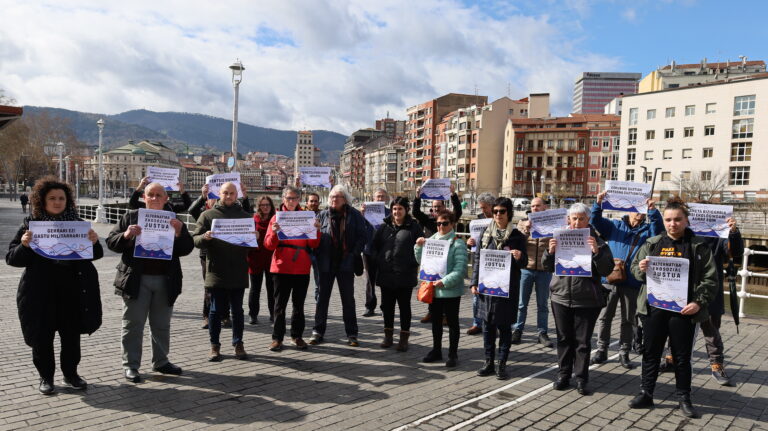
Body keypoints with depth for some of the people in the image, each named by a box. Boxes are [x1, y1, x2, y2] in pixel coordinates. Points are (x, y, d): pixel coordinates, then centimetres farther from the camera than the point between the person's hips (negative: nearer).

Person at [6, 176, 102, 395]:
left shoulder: (77, 223, 4)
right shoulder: (30, 224, 0)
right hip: (40, 292, -1)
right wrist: (24, 246, -21)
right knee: (42, 336, 7)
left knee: (72, 334, 11)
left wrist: (94, 242, -16)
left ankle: (71, 373, 27)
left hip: (72, 291, 1)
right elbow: (12, 258, 0)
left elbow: (95, 255, 7)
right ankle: (46, 377, 25)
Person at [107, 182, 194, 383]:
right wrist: (126, 235, -19)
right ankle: (130, 365, 15)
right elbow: (111, 242, 1)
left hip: (165, 281, 3)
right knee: (133, 325, 4)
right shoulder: (131, 216, 3)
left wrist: (180, 232, -17)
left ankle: (161, 361, 26)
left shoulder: (172, 220, 7)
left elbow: (186, 249, 1)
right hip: (136, 279, -2)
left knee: (162, 325, 13)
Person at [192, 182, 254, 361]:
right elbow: (195, 239, 1)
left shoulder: (245, 216, 11)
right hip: (216, 271, -1)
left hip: (238, 273, 2)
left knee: (237, 310, 8)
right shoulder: (208, 215, 5)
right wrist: (205, 237, -21)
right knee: (216, 310, 5)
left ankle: (238, 344, 18)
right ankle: (214, 346, 15)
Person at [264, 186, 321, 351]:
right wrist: (274, 233, -21)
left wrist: (316, 231, -15)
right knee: (280, 304, 3)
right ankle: (277, 338, 9)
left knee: (299, 304, 9)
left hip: (302, 268, 1)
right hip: (281, 268, -1)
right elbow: (269, 245, -2)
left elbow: (314, 245, 2)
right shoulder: (277, 217, 3)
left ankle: (297, 336, 19)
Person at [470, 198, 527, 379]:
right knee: (488, 325, 9)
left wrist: (519, 257, -20)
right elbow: (477, 259, 9)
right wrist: (474, 282, 2)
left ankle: (502, 364, 15)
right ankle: (489, 361, 20)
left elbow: (524, 263, 3)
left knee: (504, 326, 5)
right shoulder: (485, 233, 5)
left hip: (507, 288, -2)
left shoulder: (517, 236, 0)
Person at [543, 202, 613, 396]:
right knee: (564, 338, 12)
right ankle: (563, 374, 24)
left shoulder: (597, 242, -2)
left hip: (587, 300, -2)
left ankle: (581, 378, 17)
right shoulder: (560, 238, 4)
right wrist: (550, 252, -13)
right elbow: (547, 266, 7)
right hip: (561, 296, 2)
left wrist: (597, 252, -22)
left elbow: (606, 270, -7)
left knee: (583, 341, 5)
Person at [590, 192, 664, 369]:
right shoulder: (615, 226, 8)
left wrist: (653, 210, -26)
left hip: (632, 283, 1)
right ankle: (601, 350, 17)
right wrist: (598, 204, -18)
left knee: (628, 320, 9)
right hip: (609, 279, 0)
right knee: (604, 316, 6)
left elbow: (659, 228, -11)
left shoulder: (647, 230, 8)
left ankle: (624, 353, 20)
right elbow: (596, 222, -1)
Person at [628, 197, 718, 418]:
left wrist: (699, 302, -12)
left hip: (683, 310, -2)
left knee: (682, 356, 9)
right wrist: (640, 269, -11)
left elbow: (710, 278, -1)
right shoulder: (652, 243, 7)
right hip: (654, 308, 2)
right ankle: (646, 394, 20)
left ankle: (684, 398, 24)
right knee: (651, 353, 9)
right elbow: (635, 267, 12)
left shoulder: (699, 246, 1)